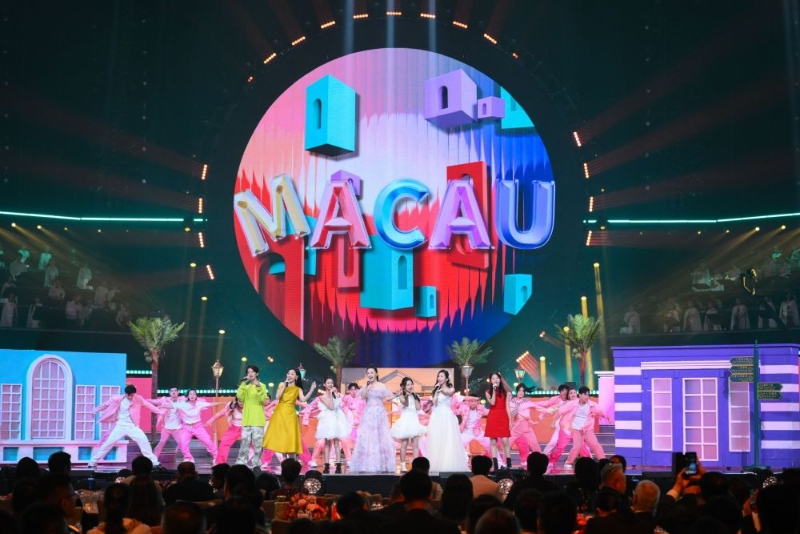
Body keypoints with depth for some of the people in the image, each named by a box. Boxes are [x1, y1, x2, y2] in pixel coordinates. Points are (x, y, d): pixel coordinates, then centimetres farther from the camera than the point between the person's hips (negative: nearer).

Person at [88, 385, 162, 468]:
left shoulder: (138, 399, -5)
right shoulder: (117, 399, -8)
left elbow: (149, 405, 3)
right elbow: (105, 405, 4)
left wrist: (161, 412, 3)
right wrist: (94, 411, 8)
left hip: (132, 426, 1)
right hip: (120, 426, -1)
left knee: (144, 441, -11)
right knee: (108, 443, -4)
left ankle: (153, 461, 0)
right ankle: (93, 462, 6)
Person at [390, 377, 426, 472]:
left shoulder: (415, 396, 10)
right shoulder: (402, 396, -5)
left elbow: (418, 407, 0)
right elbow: (404, 403, -26)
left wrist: (415, 396, -3)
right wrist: (407, 395, -43)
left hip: (414, 421, 5)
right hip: (405, 421, -5)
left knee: (415, 445, 1)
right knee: (404, 444, -3)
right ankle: (403, 466, 0)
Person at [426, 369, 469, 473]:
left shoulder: (451, 389, 4)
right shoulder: (436, 389, 14)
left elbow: (448, 392, -20)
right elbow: (434, 402, 0)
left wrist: (440, 388, -8)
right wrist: (437, 390, -2)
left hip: (447, 416, -4)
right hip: (436, 417, 4)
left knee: (448, 441, -6)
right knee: (436, 441, 1)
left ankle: (449, 465, -5)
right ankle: (436, 465, 3)